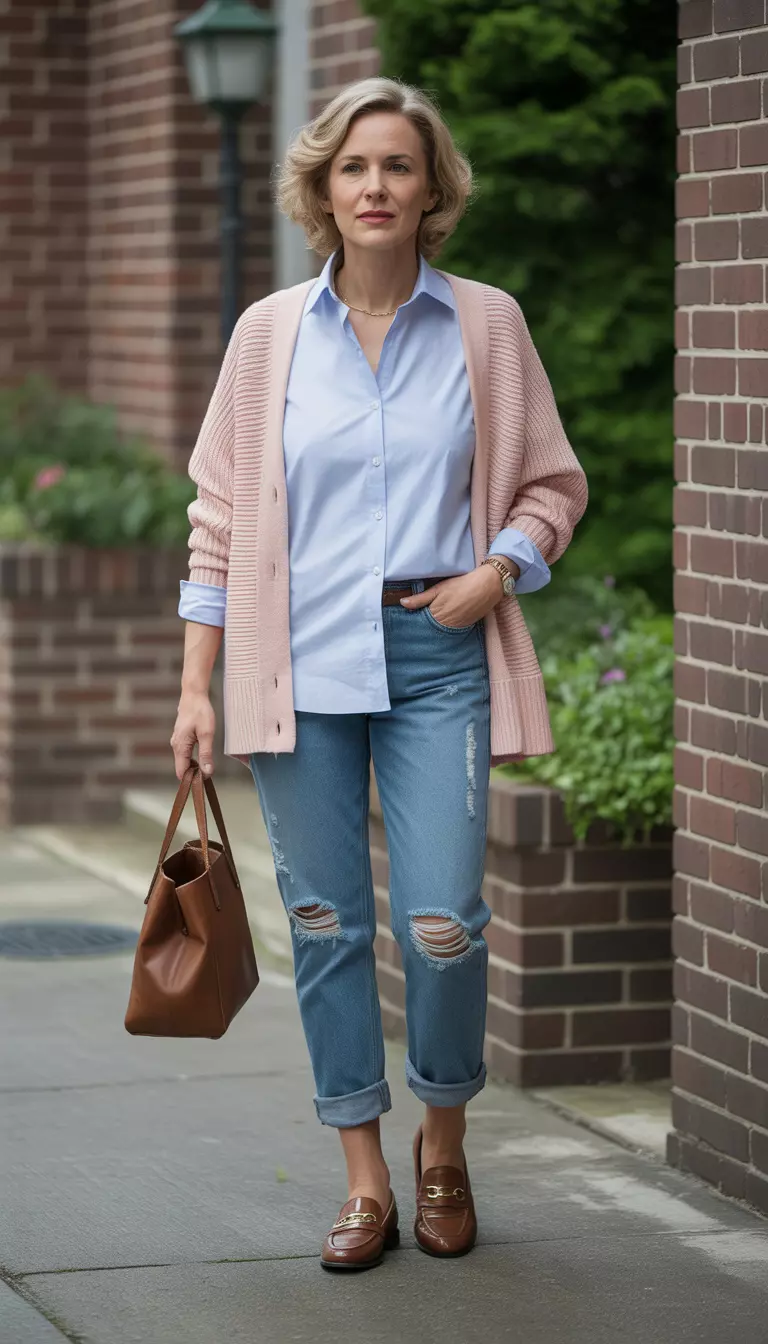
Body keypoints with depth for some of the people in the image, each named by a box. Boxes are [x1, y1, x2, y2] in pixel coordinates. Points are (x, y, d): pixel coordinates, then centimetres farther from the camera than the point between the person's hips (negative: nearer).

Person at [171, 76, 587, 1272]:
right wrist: (197, 686, 1)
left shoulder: (486, 325, 3)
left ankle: (444, 1144, 19)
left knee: (443, 924, -8)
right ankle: (366, 1181, 15)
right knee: (327, 923, 3)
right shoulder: (271, 333, 4)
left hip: (437, 660, -1)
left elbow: (553, 484, 12)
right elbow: (220, 513, 6)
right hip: (301, 664, 1)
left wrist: (499, 571, -7)